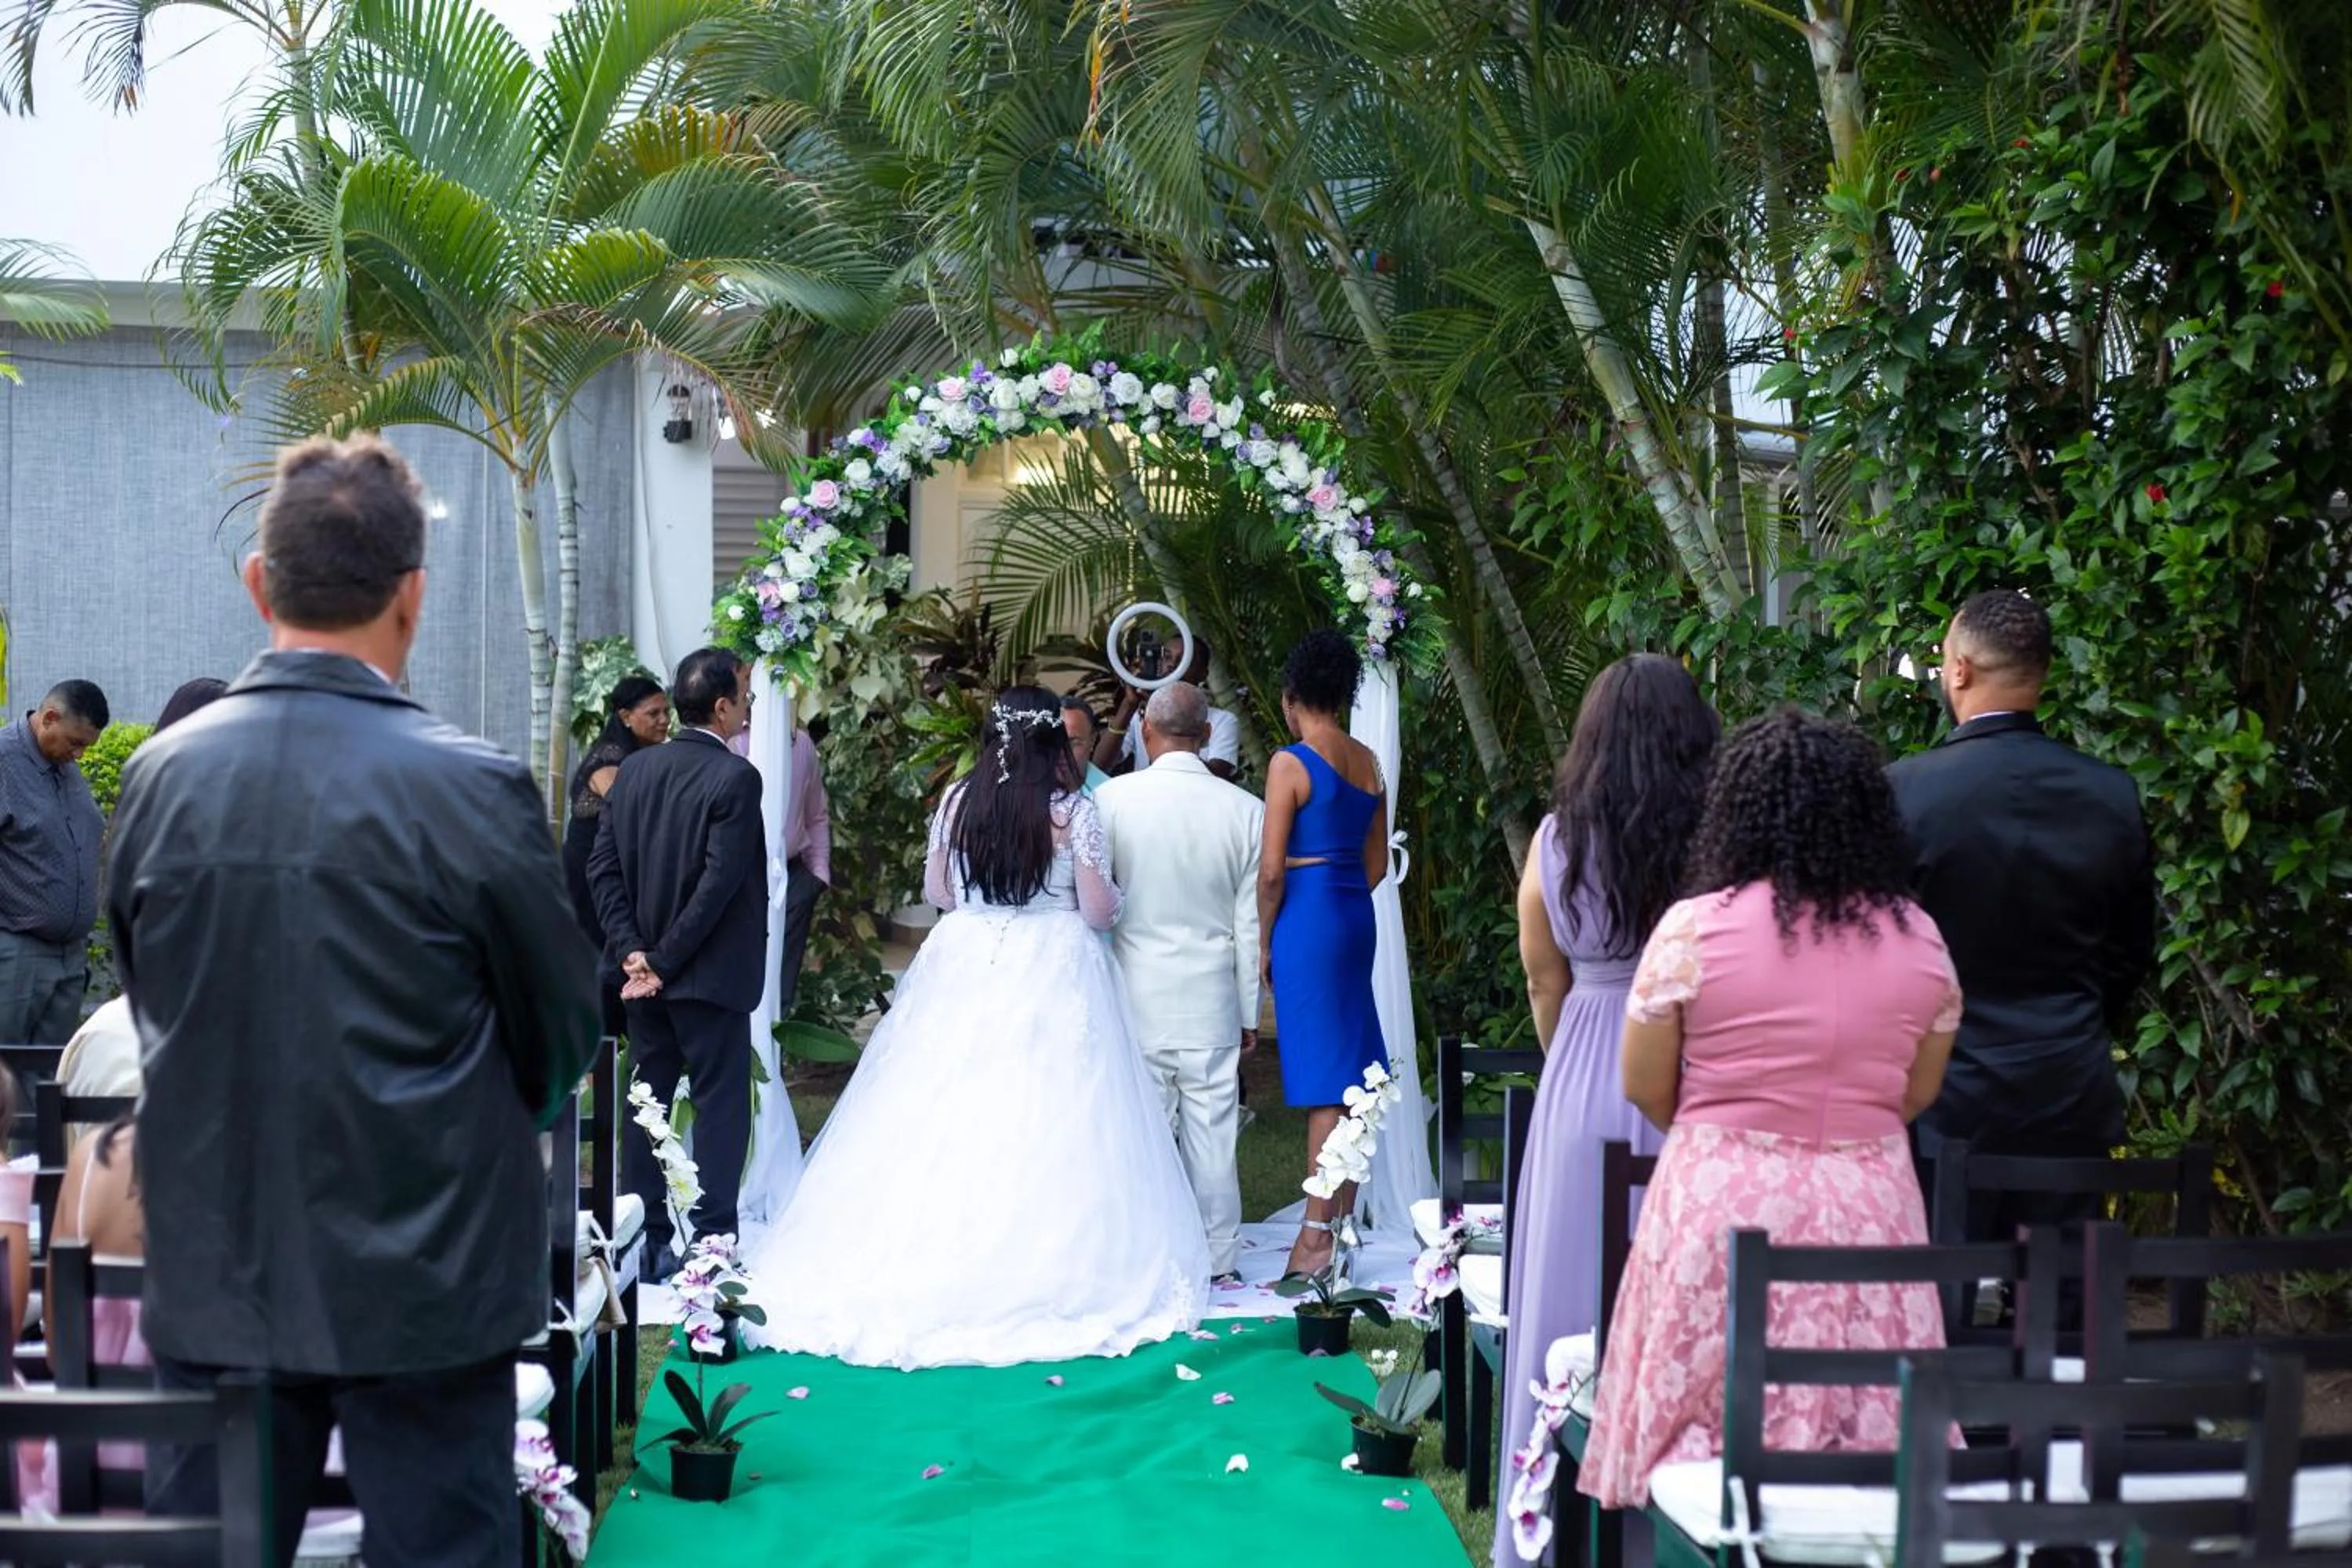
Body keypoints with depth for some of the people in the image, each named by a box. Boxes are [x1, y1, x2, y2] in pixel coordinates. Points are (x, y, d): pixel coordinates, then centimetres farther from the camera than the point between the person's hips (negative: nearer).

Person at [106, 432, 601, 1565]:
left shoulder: (158, 778, -3)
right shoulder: (472, 790, -14)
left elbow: (149, 1004, 8)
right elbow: (565, 1034, -3)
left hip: (210, 1279, 4)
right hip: (422, 1286, -3)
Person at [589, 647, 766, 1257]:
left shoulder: (635, 769, 4)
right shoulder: (735, 777, -15)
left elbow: (603, 866, 2)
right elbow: (720, 883, -20)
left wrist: (633, 949, -2)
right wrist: (666, 960, -13)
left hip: (645, 972, 6)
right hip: (709, 974, -6)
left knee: (647, 1103, 13)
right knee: (721, 1106, 3)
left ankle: (645, 1241, 17)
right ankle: (713, 1242, 3)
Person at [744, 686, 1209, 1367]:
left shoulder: (957, 801, 1)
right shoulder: (1074, 811, -8)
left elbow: (935, 891, 11)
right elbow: (1098, 913, -6)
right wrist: (1112, 892, 15)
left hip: (964, 973, 3)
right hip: (1052, 981, -3)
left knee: (946, 1126, 6)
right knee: (1046, 1132, 1)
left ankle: (927, 1266, 11)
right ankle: (1047, 1269, 4)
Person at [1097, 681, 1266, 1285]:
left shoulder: (1112, 799, -8)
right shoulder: (1245, 809, -4)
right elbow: (1251, 924, 1)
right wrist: (1250, 1013, 11)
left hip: (1135, 993, -1)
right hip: (1212, 1001, 1)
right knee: (1212, 1129, 8)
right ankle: (1217, 1258, 16)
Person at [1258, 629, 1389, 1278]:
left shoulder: (1291, 764, -12)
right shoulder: (1368, 762, 9)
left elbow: (1272, 867, -14)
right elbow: (1376, 862, 14)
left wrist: (1264, 938, -3)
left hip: (1305, 916, -7)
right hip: (1356, 913, 7)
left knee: (1322, 1075, -5)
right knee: (1352, 1063, 13)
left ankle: (1318, 1233, -2)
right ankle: (1344, 1212, 23)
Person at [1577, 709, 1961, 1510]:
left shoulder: (1694, 928, -9)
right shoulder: (1918, 937, 1)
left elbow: (1645, 1089, -1)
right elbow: (1917, 1094, 11)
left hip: (1721, 1204, -3)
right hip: (1870, 1206, 3)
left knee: (1711, 1454, 5)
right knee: (1866, 1431, 9)